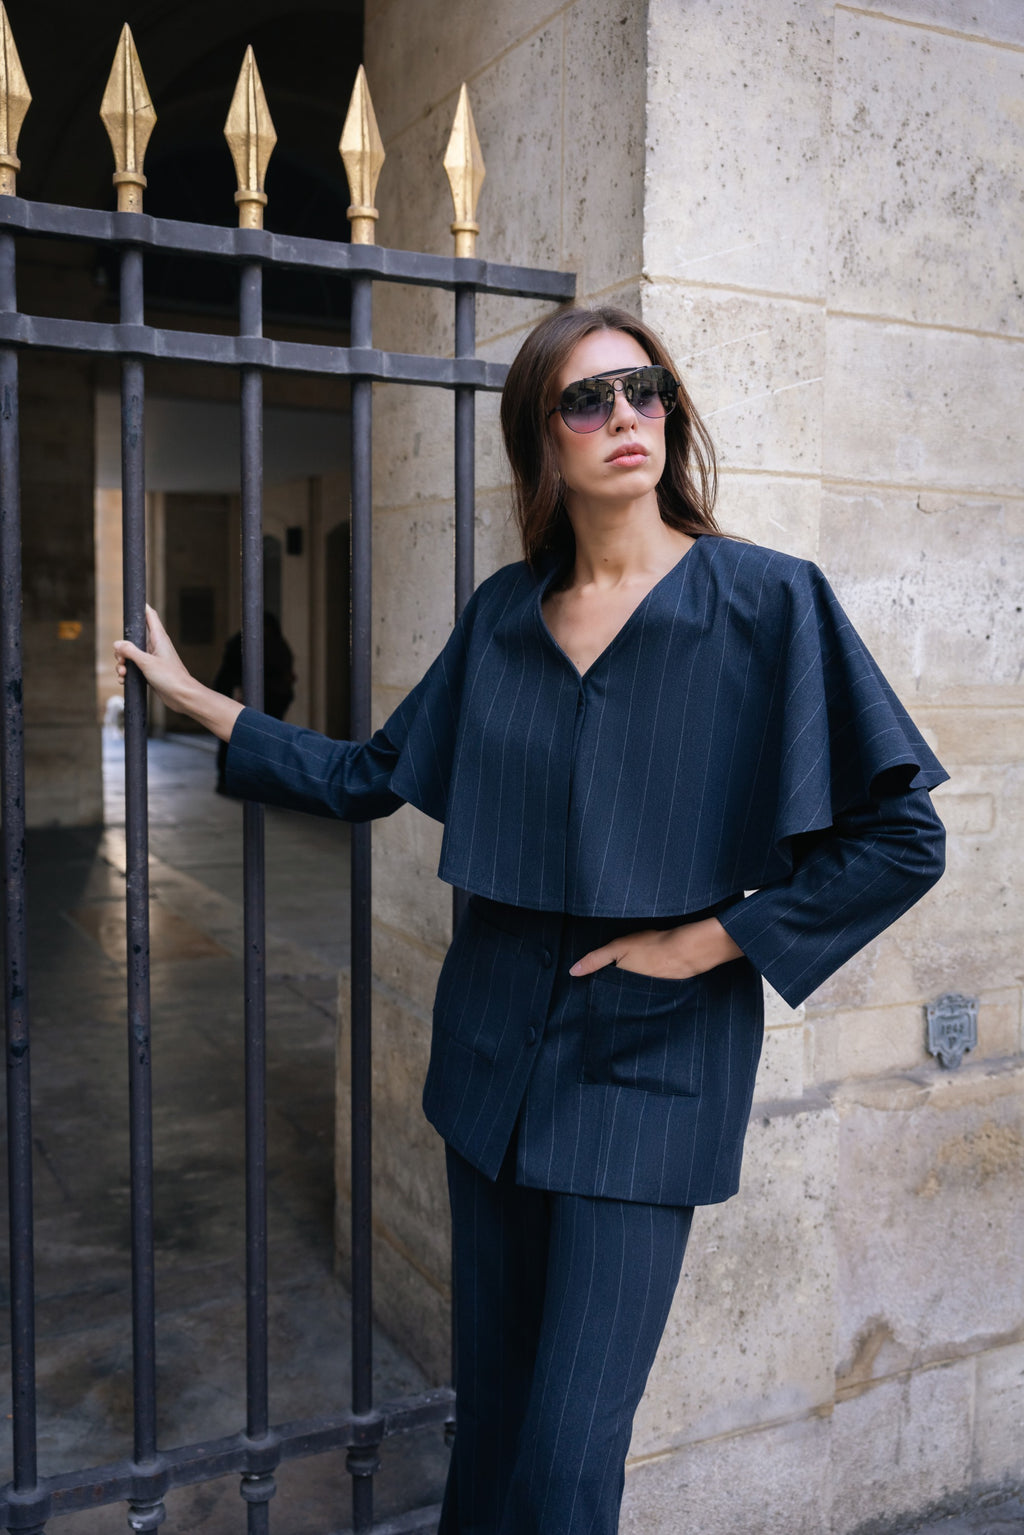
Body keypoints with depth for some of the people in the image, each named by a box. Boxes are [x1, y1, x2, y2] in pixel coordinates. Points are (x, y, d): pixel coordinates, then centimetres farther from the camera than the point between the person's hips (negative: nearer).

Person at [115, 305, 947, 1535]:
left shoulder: (768, 603, -9)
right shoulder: (504, 613, 5)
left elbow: (899, 837, -9)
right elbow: (370, 776, 13)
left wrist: (706, 937, -12)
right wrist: (201, 703, 13)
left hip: (650, 1055, -4)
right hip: (496, 1043, 4)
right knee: (490, 1397, 18)